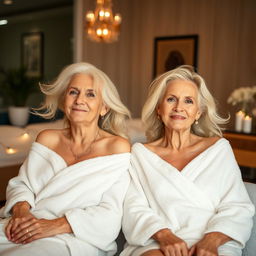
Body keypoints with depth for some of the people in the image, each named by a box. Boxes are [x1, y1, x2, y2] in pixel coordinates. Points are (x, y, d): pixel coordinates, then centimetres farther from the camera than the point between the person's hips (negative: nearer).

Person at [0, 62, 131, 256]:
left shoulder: (117, 146, -4)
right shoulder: (47, 139, 12)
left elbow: (111, 213, -9)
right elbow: (21, 183, 13)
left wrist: (56, 225, -18)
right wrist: (21, 209, -10)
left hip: (77, 239, -4)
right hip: (26, 230, 5)